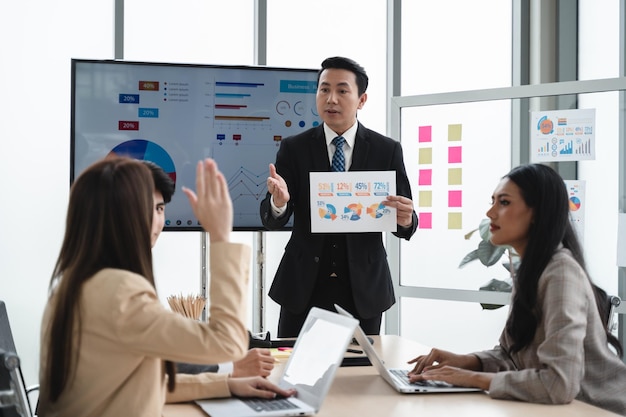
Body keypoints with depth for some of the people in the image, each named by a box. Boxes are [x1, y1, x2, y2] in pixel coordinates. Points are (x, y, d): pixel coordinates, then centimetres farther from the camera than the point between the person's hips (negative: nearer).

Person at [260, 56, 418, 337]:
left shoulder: (387, 150, 1)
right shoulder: (294, 148, 1)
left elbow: (406, 224, 1)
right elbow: (271, 222, -4)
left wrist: (406, 220, -22)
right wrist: (279, 202, -27)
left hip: (363, 289, 0)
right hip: (304, 288, 0)